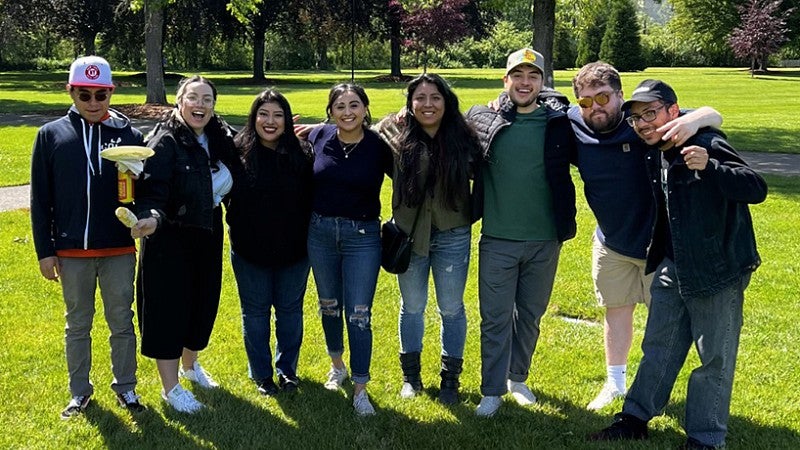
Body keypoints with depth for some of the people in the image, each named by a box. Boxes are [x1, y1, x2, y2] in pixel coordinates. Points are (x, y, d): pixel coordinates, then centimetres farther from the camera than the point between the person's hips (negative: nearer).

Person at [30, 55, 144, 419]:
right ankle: (79, 391, 27)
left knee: (121, 321, 10)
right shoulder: (51, 135, 0)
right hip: (72, 251, 1)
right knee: (77, 324, 13)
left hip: (119, 250, 0)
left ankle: (125, 386, 26)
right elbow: (40, 199, 1)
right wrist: (45, 250, -1)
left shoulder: (129, 134, -1)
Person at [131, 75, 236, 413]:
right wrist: (150, 217, -45)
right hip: (170, 238, -6)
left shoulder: (221, 138, 1)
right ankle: (171, 388, 15)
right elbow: (151, 192, -26)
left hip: (208, 235, 7)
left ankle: (190, 364, 42)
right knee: (168, 308, 1)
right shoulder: (164, 142, -18)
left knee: (203, 302, 18)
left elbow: (228, 184, 9)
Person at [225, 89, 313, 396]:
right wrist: (239, 230, 0)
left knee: (290, 310, 14)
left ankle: (287, 369, 32)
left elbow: (311, 199, -1)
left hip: (293, 251, 1)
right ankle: (261, 374, 28)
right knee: (255, 312, 12)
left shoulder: (302, 154, -7)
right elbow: (227, 196, 0)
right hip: (250, 252, 0)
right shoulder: (237, 152, -9)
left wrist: (305, 237, -2)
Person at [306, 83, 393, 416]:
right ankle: (337, 366, 40)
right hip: (320, 232, 3)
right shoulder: (318, 137, -4)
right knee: (329, 306, 18)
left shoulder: (379, 146, -11)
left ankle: (360, 389, 9)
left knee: (359, 315, -1)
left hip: (362, 236, -3)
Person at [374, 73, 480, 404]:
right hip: (409, 234, 1)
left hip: (452, 237, 0)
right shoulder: (397, 139, -8)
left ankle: (450, 378, 26)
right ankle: (410, 374, 32)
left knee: (451, 309, 10)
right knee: (412, 307, 16)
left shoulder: (463, 139, -7)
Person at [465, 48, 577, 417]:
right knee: (495, 320, 5)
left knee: (530, 316, 15)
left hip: (544, 242, 1)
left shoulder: (559, 126, -2)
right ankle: (492, 391, 16)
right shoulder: (481, 120, -2)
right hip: (497, 241, -1)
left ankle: (517, 378, 33)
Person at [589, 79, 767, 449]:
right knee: (658, 348, 17)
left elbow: (756, 189, -28)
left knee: (714, 358, 5)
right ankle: (636, 417, 30)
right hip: (672, 267, 7)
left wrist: (709, 167, -41)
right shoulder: (654, 154, 4)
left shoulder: (708, 145, -18)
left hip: (717, 270, -7)